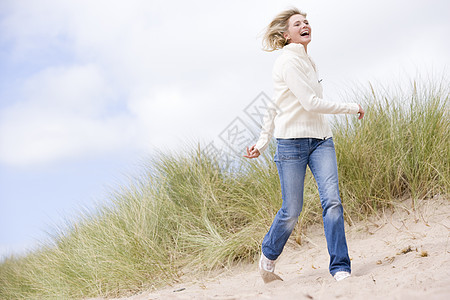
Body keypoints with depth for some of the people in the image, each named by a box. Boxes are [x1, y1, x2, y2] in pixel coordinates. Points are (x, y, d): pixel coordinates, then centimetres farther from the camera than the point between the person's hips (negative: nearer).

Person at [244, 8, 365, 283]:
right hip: (292, 141, -7)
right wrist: (353, 108, -6)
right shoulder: (288, 61, -10)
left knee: (332, 201, -9)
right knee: (292, 211, 0)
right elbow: (311, 103, -18)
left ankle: (340, 268, -5)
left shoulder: (307, 61, 18)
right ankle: (268, 256, 26)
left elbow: (275, 105, 20)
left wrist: (263, 142, 16)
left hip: (321, 139, 7)